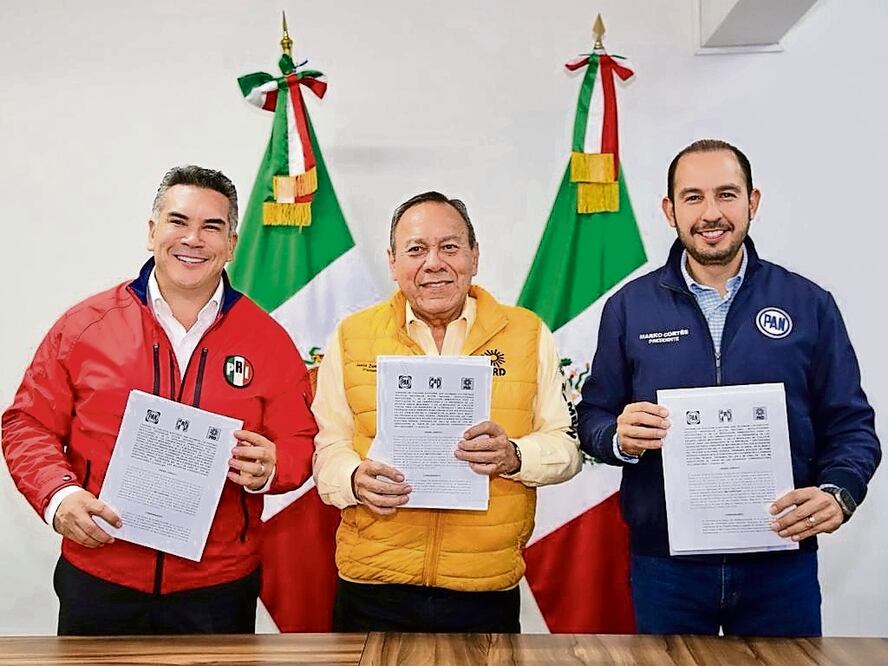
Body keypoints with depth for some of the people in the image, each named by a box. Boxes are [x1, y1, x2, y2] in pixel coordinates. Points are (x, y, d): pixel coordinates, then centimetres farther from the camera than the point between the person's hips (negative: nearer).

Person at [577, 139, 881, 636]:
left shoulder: (809, 305, 1)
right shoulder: (629, 306, 1)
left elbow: (851, 425, 4)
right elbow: (594, 417, 4)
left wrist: (838, 493, -15)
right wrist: (620, 438, -18)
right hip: (665, 564, 0)